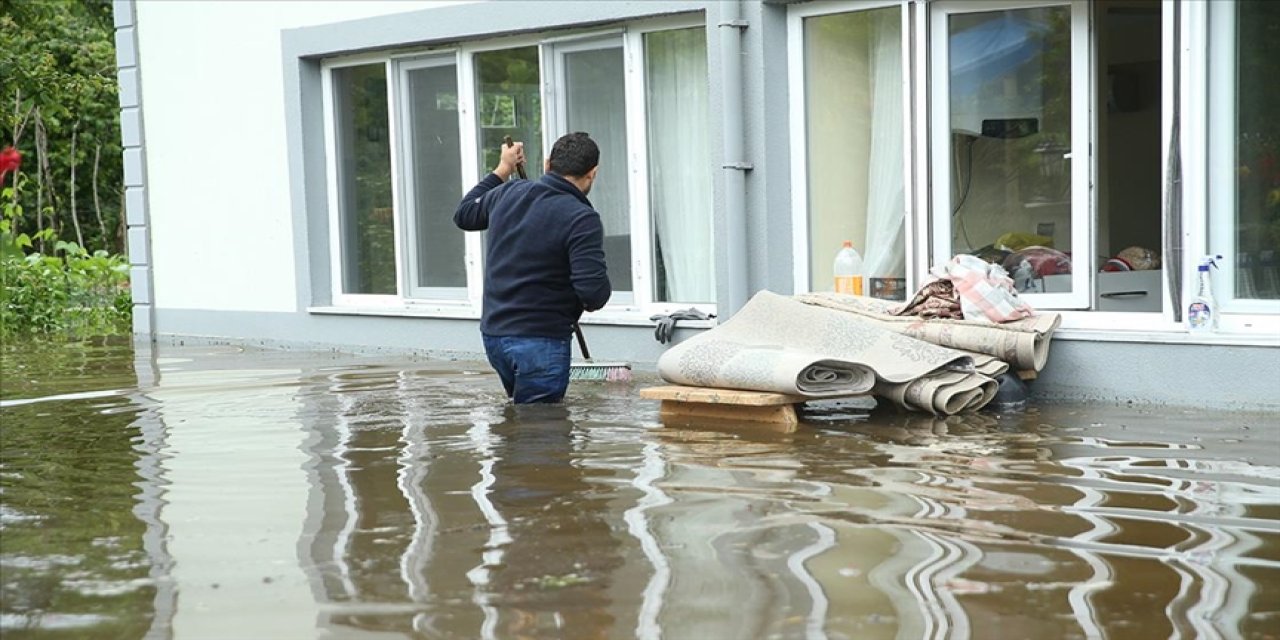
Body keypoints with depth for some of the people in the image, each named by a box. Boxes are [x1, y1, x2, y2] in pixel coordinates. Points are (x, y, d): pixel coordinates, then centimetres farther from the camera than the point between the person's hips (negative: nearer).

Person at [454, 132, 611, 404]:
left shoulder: (508, 194, 5)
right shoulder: (582, 219, -16)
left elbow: (464, 214, 27)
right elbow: (594, 290, -23)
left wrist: (501, 170, 34)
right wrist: (591, 301, 2)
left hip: (493, 332, 7)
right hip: (539, 340, -7)